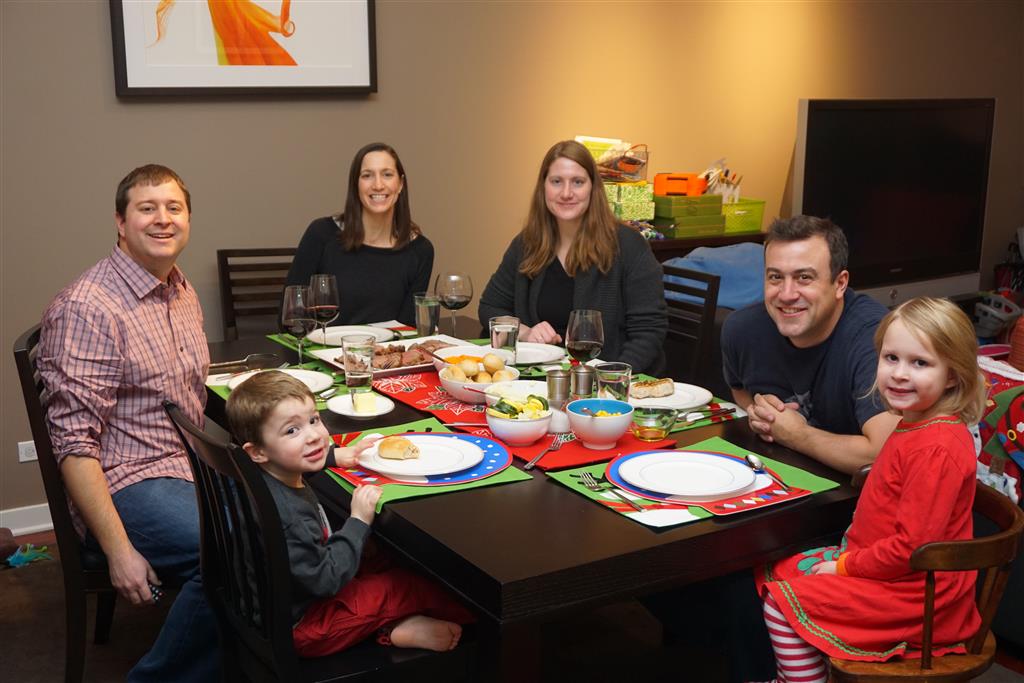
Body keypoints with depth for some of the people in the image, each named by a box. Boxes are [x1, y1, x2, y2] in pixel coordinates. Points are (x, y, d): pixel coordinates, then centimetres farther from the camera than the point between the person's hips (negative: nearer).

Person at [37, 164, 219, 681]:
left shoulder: (183, 293, 12)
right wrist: (119, 551, -21)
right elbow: (74, 443, -17)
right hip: (127, 485, -8)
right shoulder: (87, 307, -14)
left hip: (191, 467, 9)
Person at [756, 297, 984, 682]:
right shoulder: (914, 426, 5)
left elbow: (911, 547, -27)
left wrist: (845, 565, -15)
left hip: (914, 591, -10)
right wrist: (849, 549, 5)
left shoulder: (938, 449, -26)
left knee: (782, 605, -15)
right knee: (775, 574, 14)